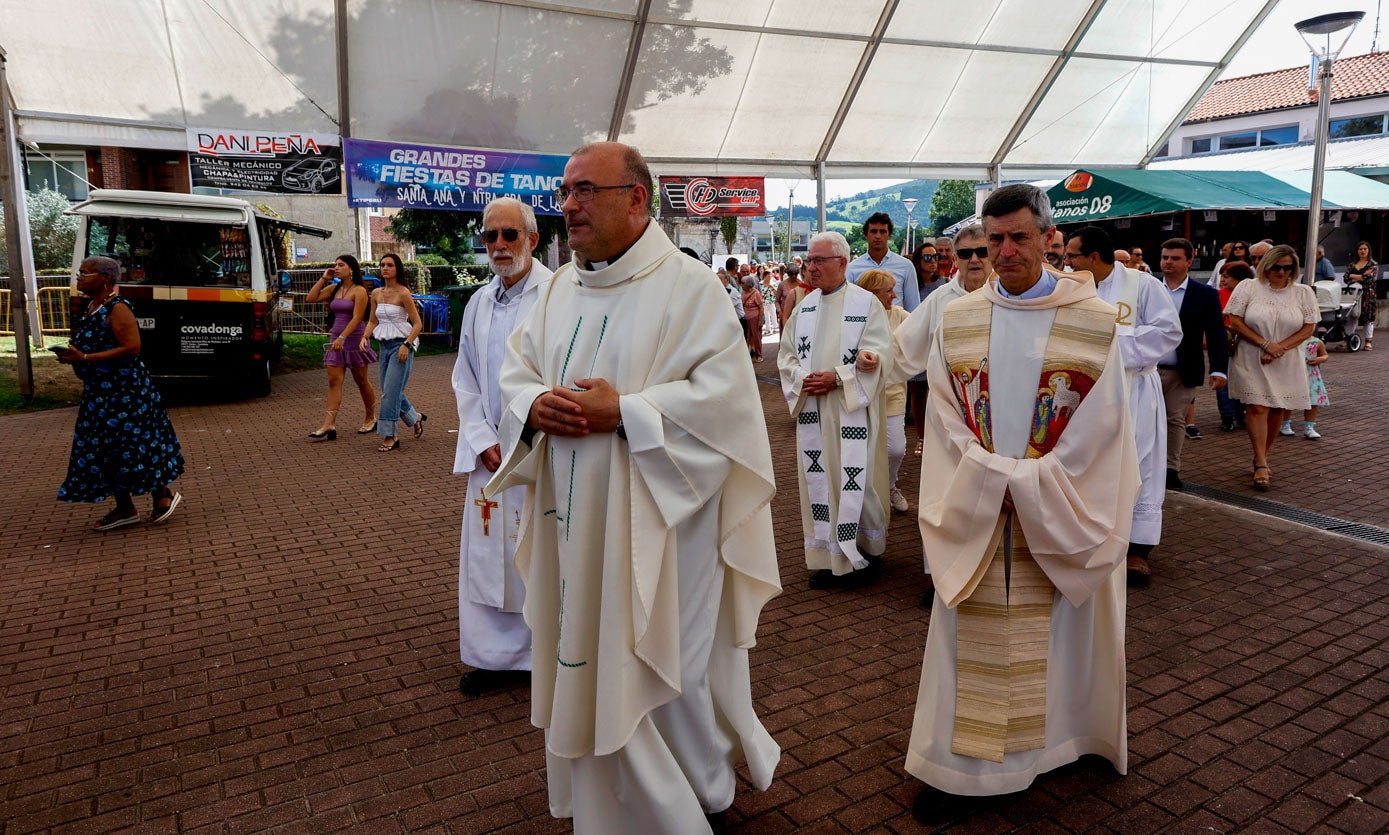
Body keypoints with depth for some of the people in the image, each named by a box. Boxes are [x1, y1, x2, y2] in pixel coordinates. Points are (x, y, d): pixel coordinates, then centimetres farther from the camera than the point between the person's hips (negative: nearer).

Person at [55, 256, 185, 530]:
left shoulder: (116, 308, -15)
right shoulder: (89, 307, 12)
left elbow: (131, 347, -23)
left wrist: (84, 358, -22)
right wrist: (73, 353, 2)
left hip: (124, 390, -10)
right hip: (99, 391, 10)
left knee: (131, 445, -4)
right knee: (104, 449, 11)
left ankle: (164, 494, 13)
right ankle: (124, 508, 19)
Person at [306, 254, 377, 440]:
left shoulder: (359, 291, -9)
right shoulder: (334, 289, 12)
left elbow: (357, 318, -17)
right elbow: (311, 298, 7)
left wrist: (342, 337, -27)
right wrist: (323, 278, 5)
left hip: (354, 339, -6)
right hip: (336, 339, 6)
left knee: (362, 381, 6)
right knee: (334, 381, -3)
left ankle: (371, 419, 22)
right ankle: (329, 425, -8)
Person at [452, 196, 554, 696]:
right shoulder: (479, 304, 11)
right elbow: (465, 379, 13)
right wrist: (484, 442, 1)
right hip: (490, 453, 6)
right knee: (488, 554, 11)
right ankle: (496, 655, 27)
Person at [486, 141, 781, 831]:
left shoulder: (687, 285, -10)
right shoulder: (560, 288, 11)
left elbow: (724, 390, -17)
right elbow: (515, 370, 13)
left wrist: (624, 411, -22)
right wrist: (534, 407, -10)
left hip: (655, 520, -6)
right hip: (574, 521, 6)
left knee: (664, 663, 7)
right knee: (587, 661, 17)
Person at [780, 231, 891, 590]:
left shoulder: (867, 303, -3)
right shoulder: (804, 307, 11)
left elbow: (876, 356, -10)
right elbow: (786, 354, 12)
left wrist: (836, 377, -19)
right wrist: (802, 380, -8)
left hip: (853, 413, -4)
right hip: (812, 411, 5)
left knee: (857, 480, 0)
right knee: (820, 482, 7)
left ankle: (866, 553, 16)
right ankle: (828, 557, 17)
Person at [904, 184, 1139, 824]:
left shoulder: (1094, 322, -4)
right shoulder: (956, 321, 2)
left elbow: (1097, 429, -6)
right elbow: (945, 418, 0)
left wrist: (1026, 482, -12)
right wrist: (992, 480, -12)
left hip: (1061, 518, -1)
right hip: (976, 516, 1)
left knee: (1057, 637, 11)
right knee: (974, 640, 8)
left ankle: (1064, 737, 34)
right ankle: (957, 767, 20)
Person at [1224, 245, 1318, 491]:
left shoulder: (1303, 293, 6)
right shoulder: (1248, 288, -1)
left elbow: (1309, 328, 2)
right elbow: (1235, 323, -6)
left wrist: (1280, 347, -13)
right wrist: (1265, 344, -14)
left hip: (1287, 363, 3)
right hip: (1252, 361, -3)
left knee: (1278, 410, 6)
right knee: (1257, 408, -10)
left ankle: (1262, 458, 20)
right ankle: (1261, 465, -9)